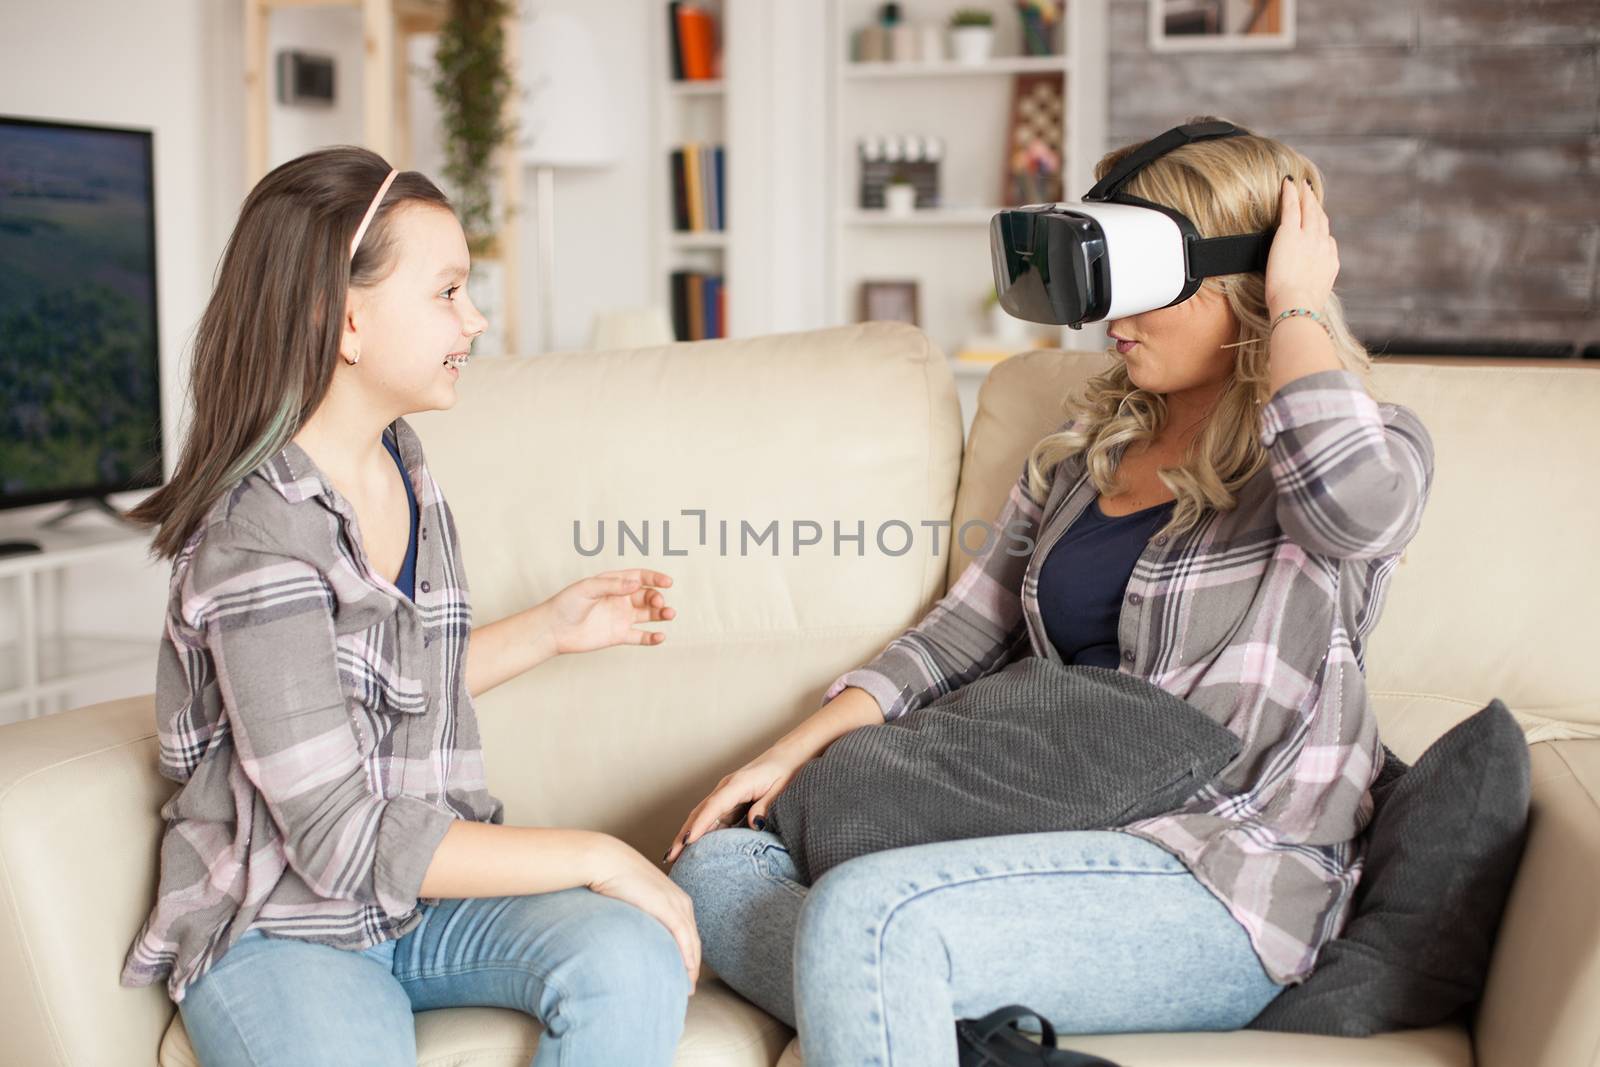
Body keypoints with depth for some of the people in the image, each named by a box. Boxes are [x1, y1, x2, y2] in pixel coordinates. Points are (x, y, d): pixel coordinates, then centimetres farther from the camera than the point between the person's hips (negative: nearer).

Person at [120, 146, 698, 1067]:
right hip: (280, 929, -6)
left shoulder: (400, 462, 5)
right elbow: (348, 843, -22)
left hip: (433, 892, 7)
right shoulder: (258, 540, -22)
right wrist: (596, 858, -20)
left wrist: (552, 629, 10)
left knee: (634, 962, -21)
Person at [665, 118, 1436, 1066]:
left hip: (1226, 879, -8)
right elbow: (959, 637, 18)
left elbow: (1356, 500, -30)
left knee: (865, 913, -30)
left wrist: (1298, 310, -13)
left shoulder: (1368, 441, -3)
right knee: (720, 861, -7)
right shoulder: (1087, 444, 17)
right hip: (1060, 839, 8)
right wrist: (793, 753, 6)